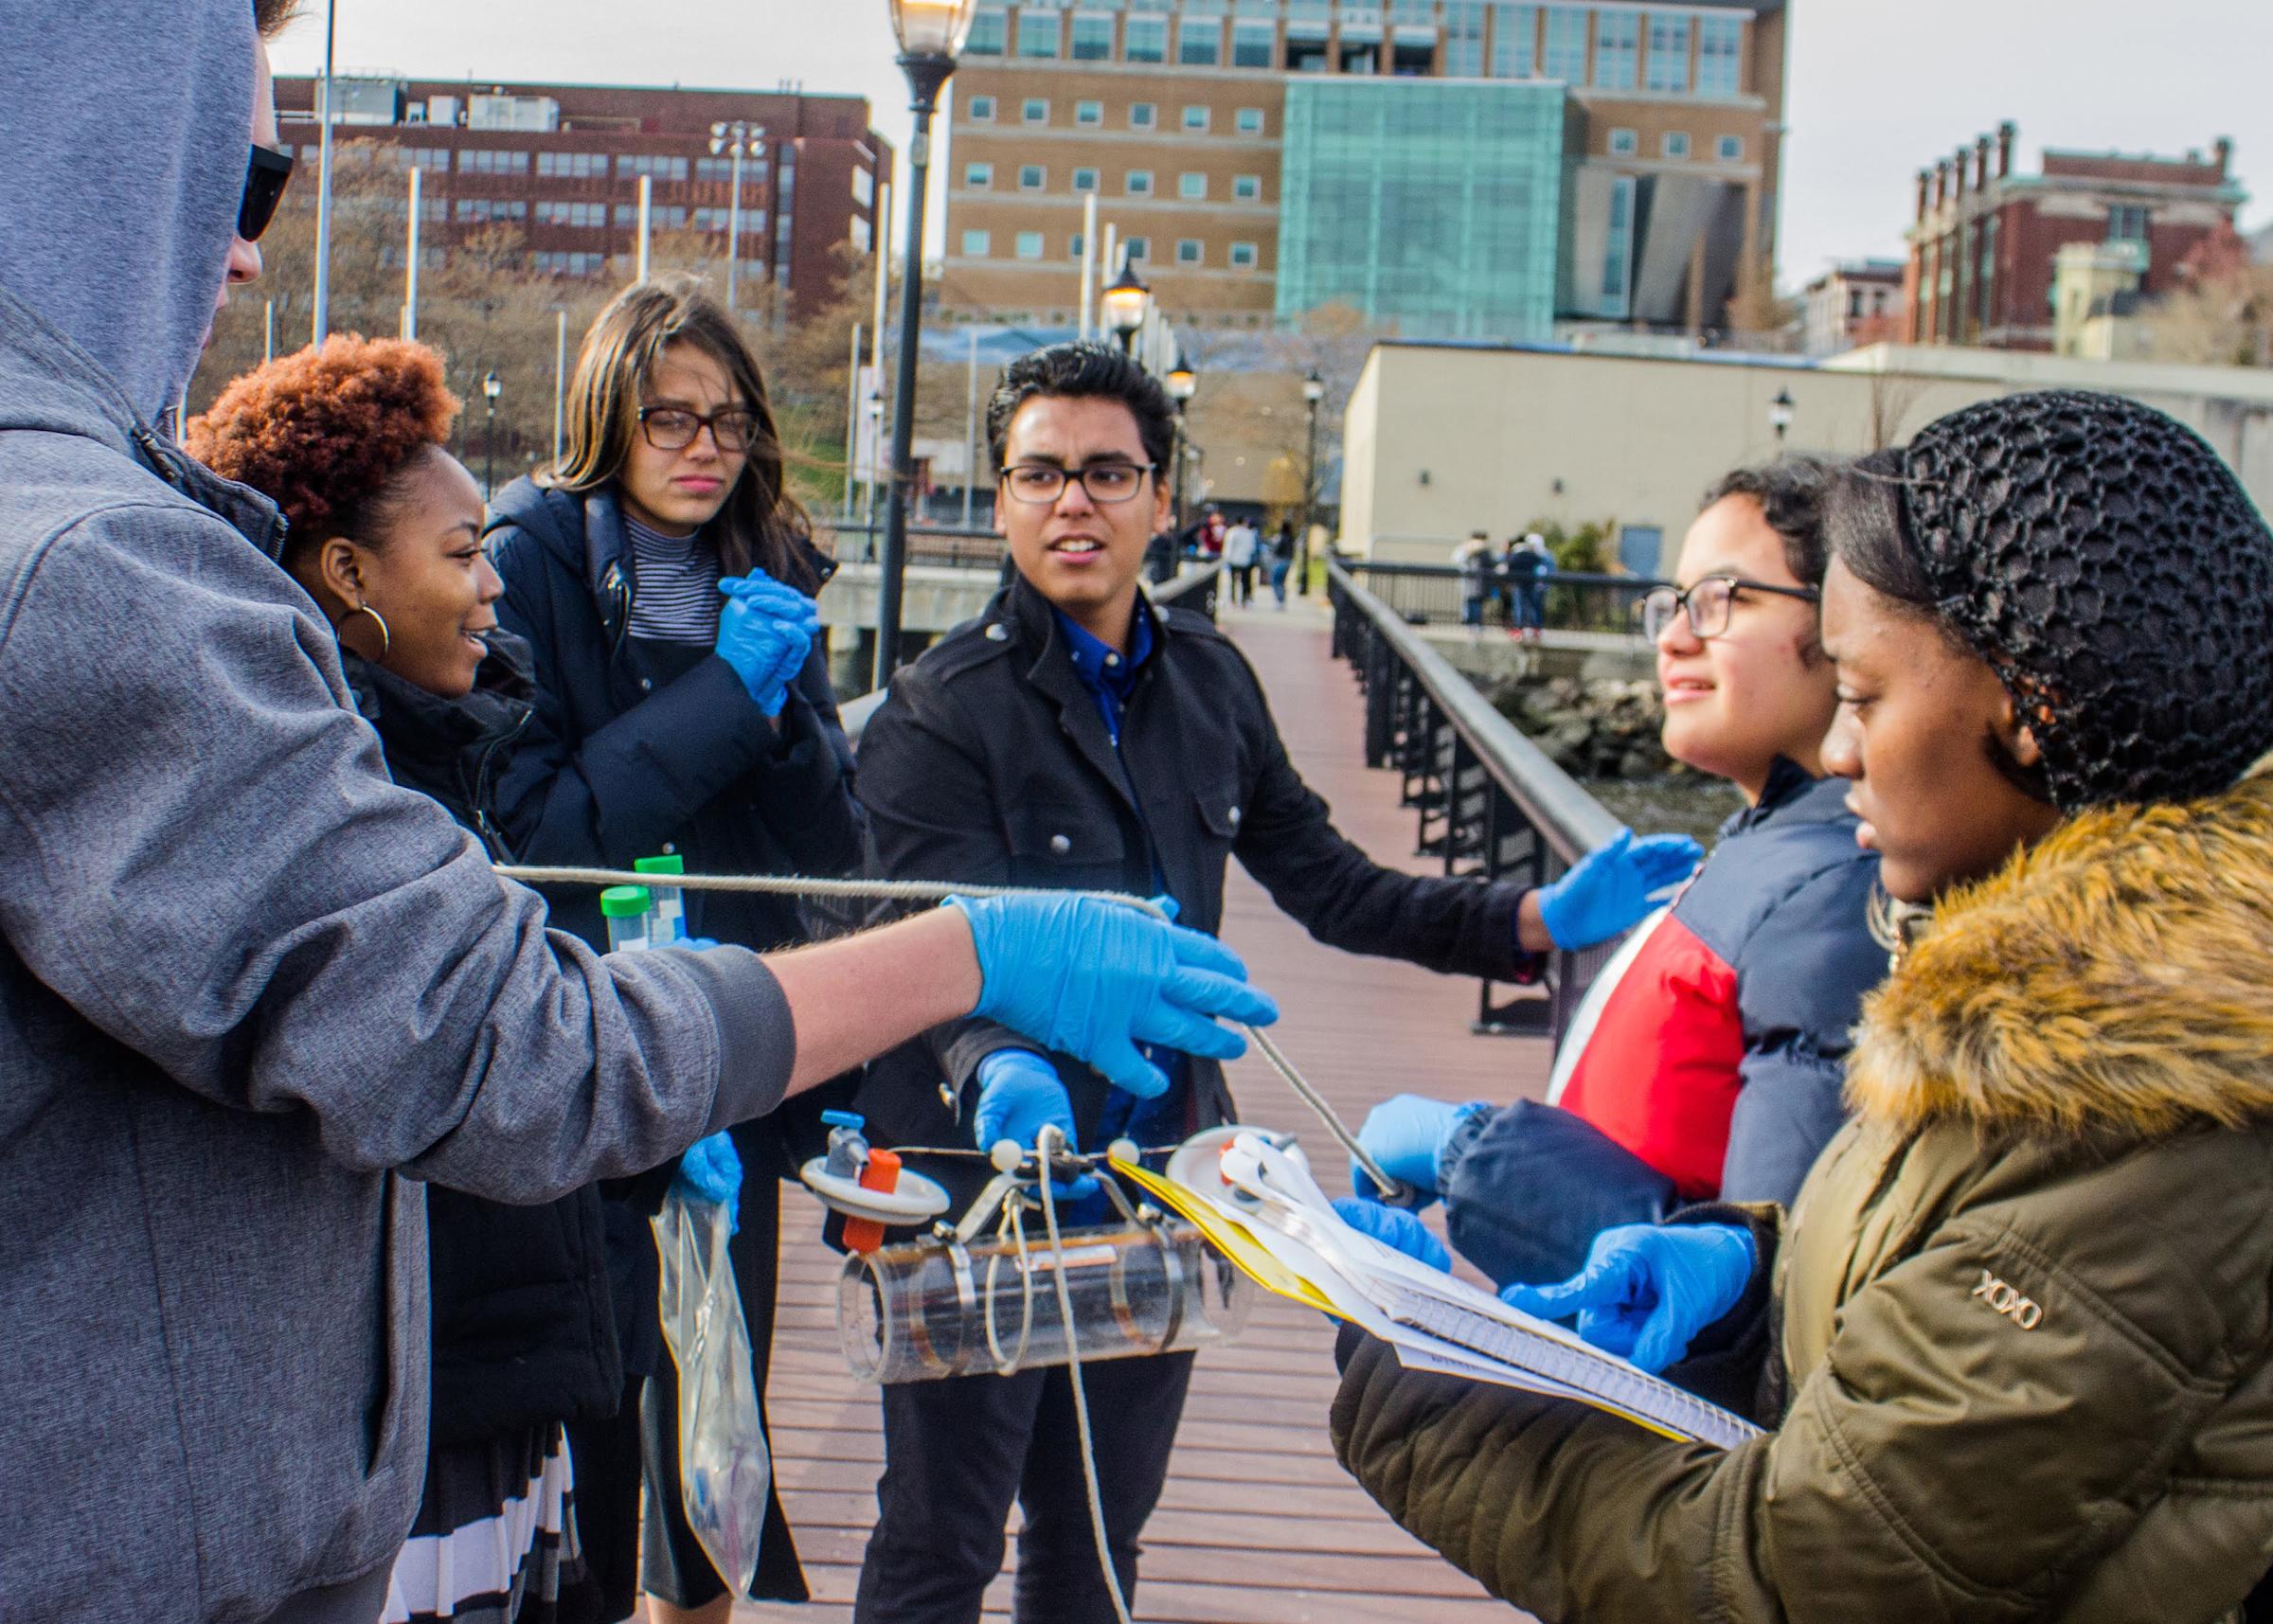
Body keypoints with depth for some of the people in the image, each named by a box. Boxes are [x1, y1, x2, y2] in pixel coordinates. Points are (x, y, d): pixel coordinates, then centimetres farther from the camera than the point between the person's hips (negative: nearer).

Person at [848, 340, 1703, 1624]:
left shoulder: (1209, 682, 8)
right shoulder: (940, 713, -11)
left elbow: (1329, 884, 12)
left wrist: (1537, 920, 2)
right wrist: (999, 1075, -43)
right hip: (988, 1185, -5)